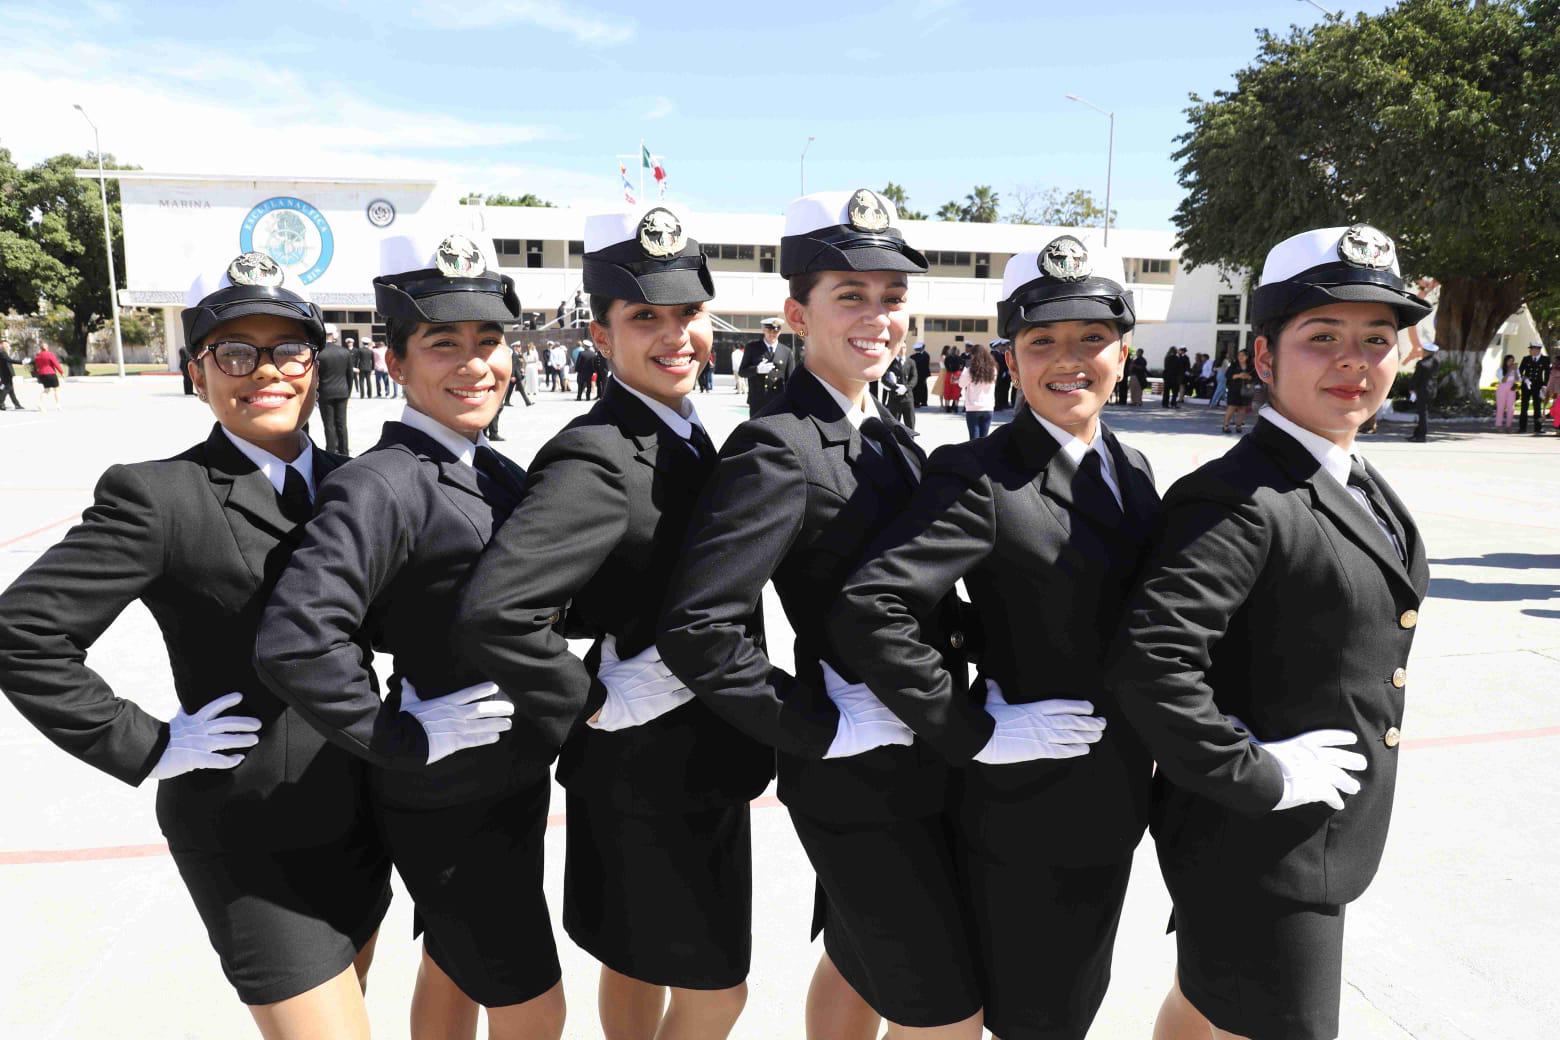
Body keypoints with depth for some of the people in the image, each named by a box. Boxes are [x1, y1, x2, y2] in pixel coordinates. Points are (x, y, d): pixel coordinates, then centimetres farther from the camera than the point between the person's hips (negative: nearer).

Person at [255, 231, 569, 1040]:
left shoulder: (502, 477, 4)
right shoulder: (381, 487, -21)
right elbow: (293, 642, -31)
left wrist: (548, 715, 5)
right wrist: (409, 742, -22)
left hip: (514, 778, 7)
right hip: (444, 799, -7)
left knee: (451, 972, 25)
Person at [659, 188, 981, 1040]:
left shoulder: (888, 435, 8)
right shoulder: (778, 446, -21)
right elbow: (696, 626, -28)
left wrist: (954, 643, -1)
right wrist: (822, 730, -22)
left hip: (918, 760, 8)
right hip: (857, 777, -8)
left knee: (855, 967, 25)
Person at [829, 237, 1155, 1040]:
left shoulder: (1132, 469, 5)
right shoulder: (981, 478, -20)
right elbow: (866, 611, -32)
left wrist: (1142, 757, 8)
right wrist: (974, 735, -25)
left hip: (1114, 807, 7)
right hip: (1025, 815, -7)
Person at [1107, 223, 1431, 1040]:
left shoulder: (1364, 489, 7)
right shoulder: (1237, 499, -23)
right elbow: (1146, 663, -34)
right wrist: (1260, 779, -24)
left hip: (1326, 841, 8)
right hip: (1256, 850, -8)